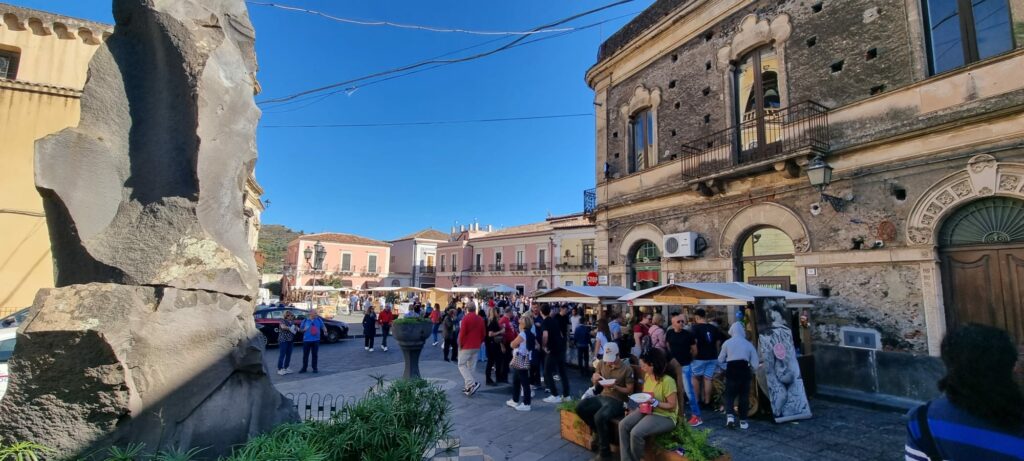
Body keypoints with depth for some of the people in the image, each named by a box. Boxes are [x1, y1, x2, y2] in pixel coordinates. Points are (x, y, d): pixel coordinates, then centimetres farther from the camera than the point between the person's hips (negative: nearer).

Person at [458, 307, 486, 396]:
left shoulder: (466, 318, -12)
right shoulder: (480, 319, 5)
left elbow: (462, 333, -14)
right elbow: (483, 334, 8)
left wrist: (460, 345, -3)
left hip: (466, 347, -6)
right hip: (476, 347, 6)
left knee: (462, 365, 3)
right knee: (471, 367, 13)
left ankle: (472, 384, -14)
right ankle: (469, 388, 14)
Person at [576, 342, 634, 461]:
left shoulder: (627, 368, -9)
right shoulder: (601, 363, 5)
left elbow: (629, 390, -5)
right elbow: (595, 385, 15)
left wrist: (615, 387, -21)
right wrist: (594, 379, -10)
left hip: (617, 401, -6)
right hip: (602, 396, 6)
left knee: (599, 416, -33)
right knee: (580, 408, -19)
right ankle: (599, 432, 6)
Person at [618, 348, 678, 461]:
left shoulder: (667, 381, -21)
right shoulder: (647, 376, 4)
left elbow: (672, 405, -18)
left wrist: (654, 402, -28)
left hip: (665, 416, -8)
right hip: (647, 410, 8)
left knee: (636, 433, -27)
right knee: (623, 425, -15)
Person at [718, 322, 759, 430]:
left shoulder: (727, 343, 2)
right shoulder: (748, 344, 5)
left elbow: (720, 360, 7)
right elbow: (755, 365, 4)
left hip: (731, 370, -1)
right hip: (744, 370, 1)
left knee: (729, 395, 8)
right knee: (744, 397, 12)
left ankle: (730, 415, -11)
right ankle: (743, 421, 16)